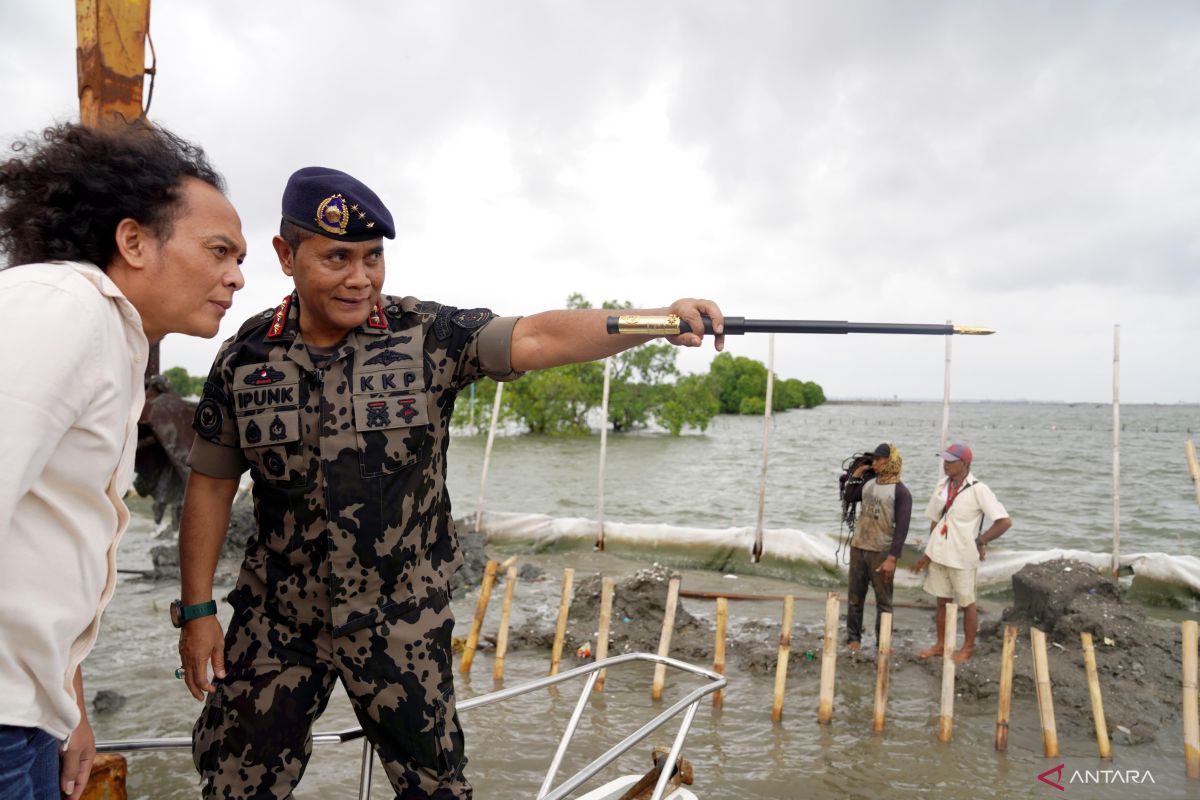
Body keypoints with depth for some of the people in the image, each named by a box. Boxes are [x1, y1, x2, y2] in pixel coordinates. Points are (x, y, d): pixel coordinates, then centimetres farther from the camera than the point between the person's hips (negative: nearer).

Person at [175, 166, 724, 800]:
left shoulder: (427, 336, -12)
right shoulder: (246, 357, -4)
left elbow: (538, 337, -26)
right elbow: (211, 486, 3)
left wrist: (663, 318, -40)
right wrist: (197, 611, 3)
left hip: (402, 620, -1)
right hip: (276, 616, 2)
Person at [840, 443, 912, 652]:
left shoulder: (901, 492, -9)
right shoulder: (869, 483, 9)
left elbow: (902, 528, -14)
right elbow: (849, 497, 24)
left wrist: (892, 558, -20)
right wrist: (856, 474, 11)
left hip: (881, 552, -5)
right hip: (858, 548, 5)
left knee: (883, 601, 4)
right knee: (855, 597, 9)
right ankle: (853, 637, 17)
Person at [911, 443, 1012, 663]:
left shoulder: (978, 490, -15)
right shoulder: (943, 485, 4)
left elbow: (1005, 521, -19)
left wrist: (980, 541, -12)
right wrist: (929, 552, 12)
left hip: (962, 557, -5)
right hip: (939, 553, 5)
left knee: (967, 604, 11)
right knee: (942, 601, 16)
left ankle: (967, 648, 26)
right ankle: (941, 644, 29)